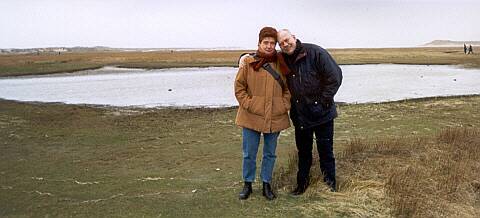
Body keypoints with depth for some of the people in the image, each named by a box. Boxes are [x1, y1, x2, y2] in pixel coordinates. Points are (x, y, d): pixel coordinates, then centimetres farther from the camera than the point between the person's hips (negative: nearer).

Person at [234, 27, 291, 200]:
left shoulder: (281, 63, 2)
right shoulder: (248, 62, -5)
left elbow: (288, 87, 10)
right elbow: (239, 87, -1)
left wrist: (285, 105, -1)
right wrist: (249, 104, -8)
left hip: (275, 118, 2)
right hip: (251, 117, -2)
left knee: (270, 153, 13)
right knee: (249, 153, 8)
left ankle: (266, 184, 28)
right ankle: (247, 184, 26)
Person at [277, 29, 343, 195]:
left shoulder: (315, 52, -12)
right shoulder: (282, 60, 1)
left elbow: (335, 77, -13)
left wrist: (323, 101, -13)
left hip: (321, 113, -4)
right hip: (299, 114, 4)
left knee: (325, 150, 5)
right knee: (303, 151, 16)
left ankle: (330, 184, 20)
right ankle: (302, 183, 30)